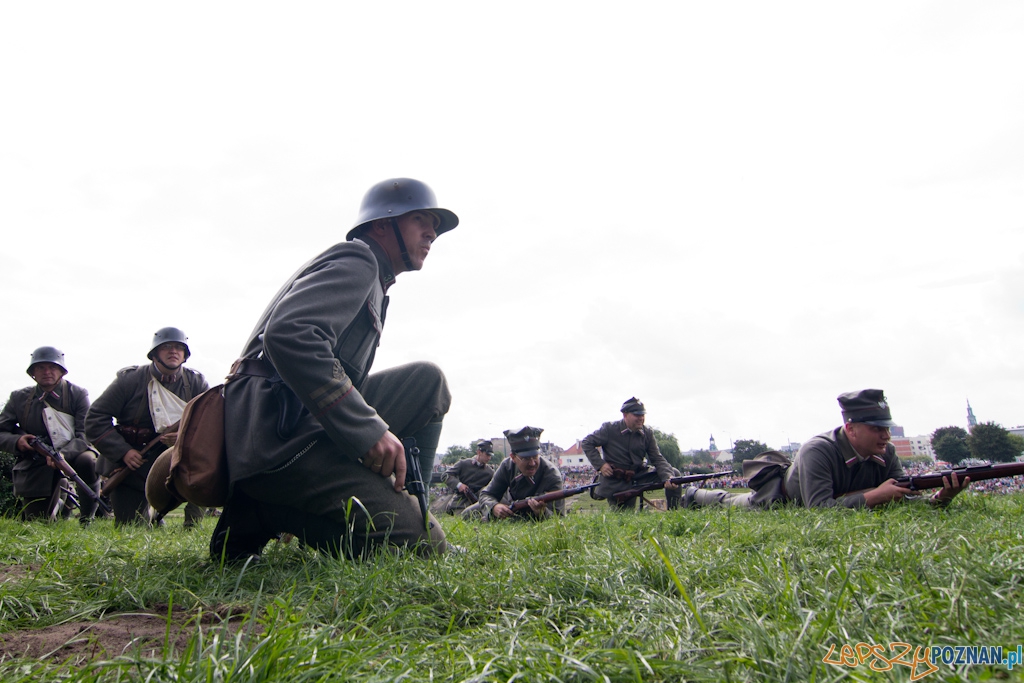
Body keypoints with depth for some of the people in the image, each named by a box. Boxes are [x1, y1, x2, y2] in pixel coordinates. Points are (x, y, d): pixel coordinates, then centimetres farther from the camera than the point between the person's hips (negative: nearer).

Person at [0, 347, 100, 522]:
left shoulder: (77, 394, -6)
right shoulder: (19, 398, 2)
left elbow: (85, 434, -14)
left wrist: (63, 454, -32)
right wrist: (16, 441, -20)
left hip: (72, 454, -2)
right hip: (36, 465, 2)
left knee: (87, 461, -37)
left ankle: (87, 520, -16)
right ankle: (57, 500, 39)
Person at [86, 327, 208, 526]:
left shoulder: (196, 383, -2)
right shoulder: (130, 379, -6)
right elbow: (95, 419, -8)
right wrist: (123, 451, -20)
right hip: (131, 463, -1)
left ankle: (193, 525, -13)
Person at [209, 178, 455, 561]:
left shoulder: (371, 284, 29)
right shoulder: (357, 259, -2)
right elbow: (288, 335, -22)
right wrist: (368, 430, -22)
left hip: (306, 422, 10)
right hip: (276, 431, -10)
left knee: (429, 380, 11)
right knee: (422, 542, -17)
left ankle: (401, 505, 4)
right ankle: (259, 513, -8)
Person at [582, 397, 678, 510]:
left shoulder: (647, 433, -1)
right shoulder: (609, 429, -11)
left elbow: (658, 459, -5)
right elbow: (587, 443, -3)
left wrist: (668, 478, -26)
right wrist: (600, 464, -15)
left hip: (636, 478, 3)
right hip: (614, 483, -3)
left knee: (672, 474, -12)